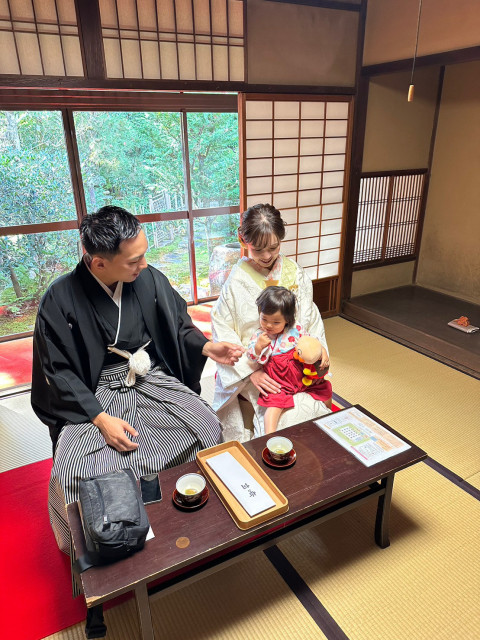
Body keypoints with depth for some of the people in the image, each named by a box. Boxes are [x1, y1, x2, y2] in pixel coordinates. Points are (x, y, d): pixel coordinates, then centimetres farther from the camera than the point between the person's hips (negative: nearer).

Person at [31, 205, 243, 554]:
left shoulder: (150, 279, -7)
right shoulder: (60, 300, -14)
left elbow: (179, 326, 9)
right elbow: (59, 371, -9)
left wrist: (208, 347, -10)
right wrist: (101, 418, -19)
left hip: (153, 381, 3)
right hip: (92, 396, -2)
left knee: (209, 430, -16)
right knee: (75, 472, -24)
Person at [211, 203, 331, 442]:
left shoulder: (294, 272, 2)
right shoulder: (237, 281, -10)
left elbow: (310, 316, 11)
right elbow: (223, 333, -9)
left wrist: (319, 346, -7)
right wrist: (252, 372, -17)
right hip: (254, 366, -4)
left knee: (314, 406, -16)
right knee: (288, 411, -24)